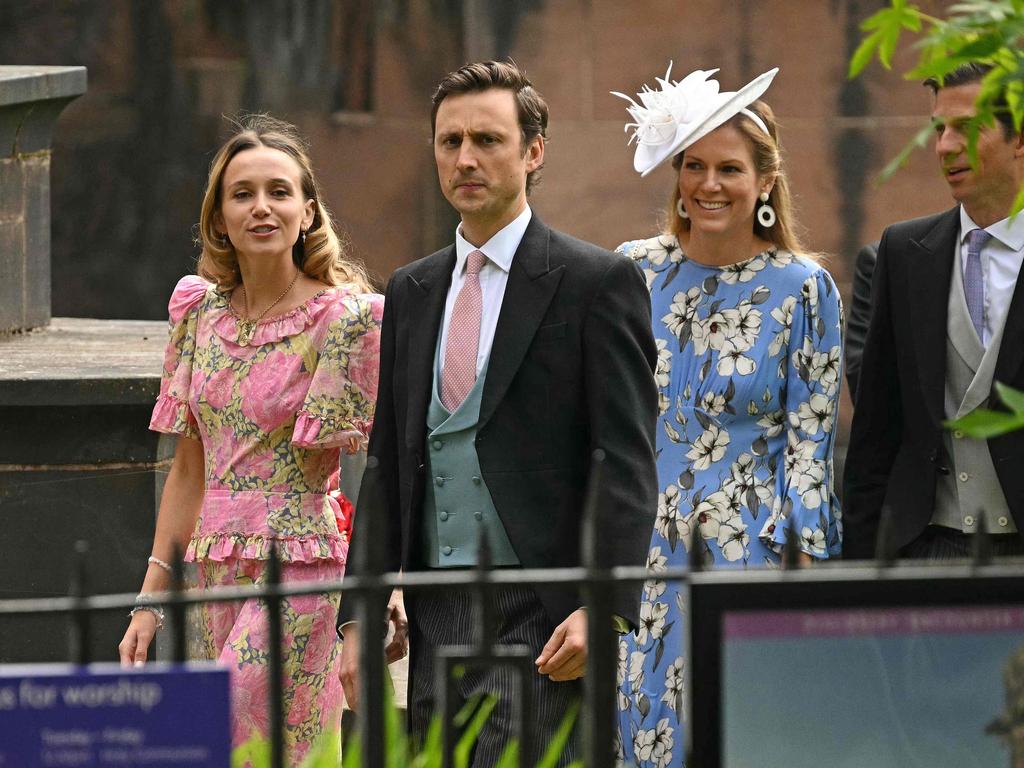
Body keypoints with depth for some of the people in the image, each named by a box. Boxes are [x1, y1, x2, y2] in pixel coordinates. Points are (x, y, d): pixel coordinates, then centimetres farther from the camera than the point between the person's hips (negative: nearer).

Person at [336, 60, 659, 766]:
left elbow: (628, 465, -8)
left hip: (542, 621, -6)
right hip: (434, 621, 6)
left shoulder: (598, 282, -2)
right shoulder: (411, 293, 17)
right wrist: (361, 615, 10)